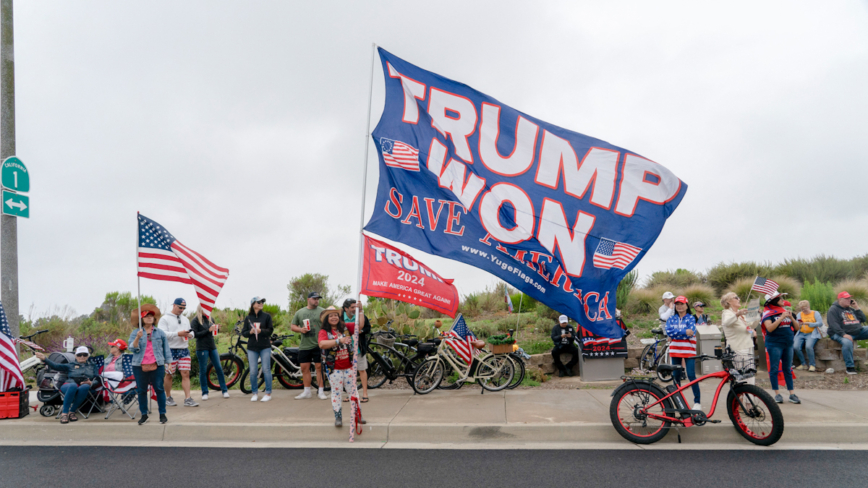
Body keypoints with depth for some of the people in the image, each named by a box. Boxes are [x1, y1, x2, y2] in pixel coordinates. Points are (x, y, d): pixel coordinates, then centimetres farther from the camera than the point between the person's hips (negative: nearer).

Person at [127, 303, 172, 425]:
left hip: (157, 366, 0)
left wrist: (168, 362, 7)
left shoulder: (160, 333, 8)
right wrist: (138, 338, -19)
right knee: (141, 391, 6)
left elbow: (166, 348, 12)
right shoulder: (135, 333, 6)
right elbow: (132, 348, -3)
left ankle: (162, 414, 9)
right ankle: (144, 415, 17)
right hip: (140, 367, 0)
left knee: (159, 389, 0)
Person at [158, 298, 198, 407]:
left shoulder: (185, 319, 19)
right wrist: (178, 333, -18)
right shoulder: (165, 319, -1)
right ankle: (168, 398, 21)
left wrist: (189, 334, -4)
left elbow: (191, 332, 20)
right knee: (169, 375, 5)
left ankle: (188, 399, -4)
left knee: (186, 374, -2)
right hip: (171, 350, -4)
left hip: (184, 350, 5)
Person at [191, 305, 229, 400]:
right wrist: (208, 330, -18)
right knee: (203, 371, 2)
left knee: (219, 368, 2)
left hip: (212, 347, 4)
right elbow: (195, 334, -11)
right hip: (202, 348, -4)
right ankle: (205, 393, 12)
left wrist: (217, 328, -4)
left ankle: (224, 390, 9)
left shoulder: (210, 319, 11)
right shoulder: (195, 320, -3)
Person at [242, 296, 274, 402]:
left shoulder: (266, 316, 2)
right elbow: (243, 332, 7)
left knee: (266, 370, -2)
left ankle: (268, 393, 7)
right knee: (253, 371, 1)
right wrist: (250, 332, -13)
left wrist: (261, 331, -18)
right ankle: (255, 393, 15)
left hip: (265, 347, -1)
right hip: (252, 348, 2)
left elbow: (270, 330, -1)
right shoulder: (248, 318, 7)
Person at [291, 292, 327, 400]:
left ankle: (321, 391, 6)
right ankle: (306, 392, 19)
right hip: (304, 346, 3)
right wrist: (300, 329, -5)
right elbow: (292, 326, 15)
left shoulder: (322, 311, 3)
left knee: (319, 367, -3)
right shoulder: (300, 312, 12)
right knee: (304, 368, 8)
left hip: (318, 345, -3)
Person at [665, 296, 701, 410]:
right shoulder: (671, 318, 9)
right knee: (676, 376, 9)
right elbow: (668, 331, -8)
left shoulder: (691, 318, 1)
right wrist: (684, 331, -15)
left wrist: (676, 333, -13)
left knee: (691, 376, -9)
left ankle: (697, 402, 0)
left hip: (689, 350, -3)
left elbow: (691, 333, -14)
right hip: (675, 350, 4)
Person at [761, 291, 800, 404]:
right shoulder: (768, 312, -6)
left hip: (788, 343, 5)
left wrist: (791, 317, -7)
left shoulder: (785, 311, 10)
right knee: (774, 369, 0)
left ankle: (792, 394, 14)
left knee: (788, 369, 10)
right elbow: (770, 328, -18)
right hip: (774, 344, -5)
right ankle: (777, 394, 8)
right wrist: (781, 317, -19)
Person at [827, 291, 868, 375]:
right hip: (841, 333, -7)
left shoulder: (851, 309, 21)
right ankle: (850, 367, -31)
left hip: (858, 331, 8)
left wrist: (857, 308, 8)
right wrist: (844, 334, -28)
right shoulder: (833, 310, -2)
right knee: (847, 342, -38)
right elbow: (834, 325, -15)